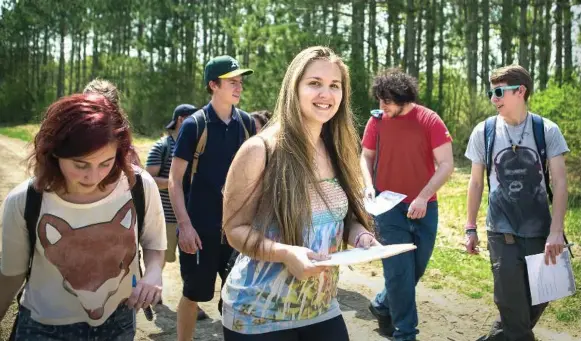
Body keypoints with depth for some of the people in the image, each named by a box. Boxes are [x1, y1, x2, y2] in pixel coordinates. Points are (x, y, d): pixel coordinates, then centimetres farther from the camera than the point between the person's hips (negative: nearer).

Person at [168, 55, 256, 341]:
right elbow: (175, 179, -9)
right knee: (194, 293, 9)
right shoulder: (194, 125, -9)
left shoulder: (247, 123, 3)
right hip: (201, 227, -4)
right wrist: (185, 224, -16)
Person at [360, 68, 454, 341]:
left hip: (425, 208, 1)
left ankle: (382, 305, 37)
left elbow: (446, 164, -8)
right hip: (389, 208, -1)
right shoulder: (377, 121, -3)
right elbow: (366, 156, 10)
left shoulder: (430, 120, -8)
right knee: (399, 272, -2)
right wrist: (369, 185, -8)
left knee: (416, 268, 13)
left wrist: (423, 197, -18)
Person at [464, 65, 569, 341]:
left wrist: (556, 231, -13)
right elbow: (476, 182, 5)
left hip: (540, 231, 1)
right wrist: (470, 228, 5)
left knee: (538, 299, 9)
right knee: (512, 302, -1)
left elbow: (559, 183, -5)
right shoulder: (483, 132, -2)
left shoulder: (547, 131, -3)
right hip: (502, 231, -1)